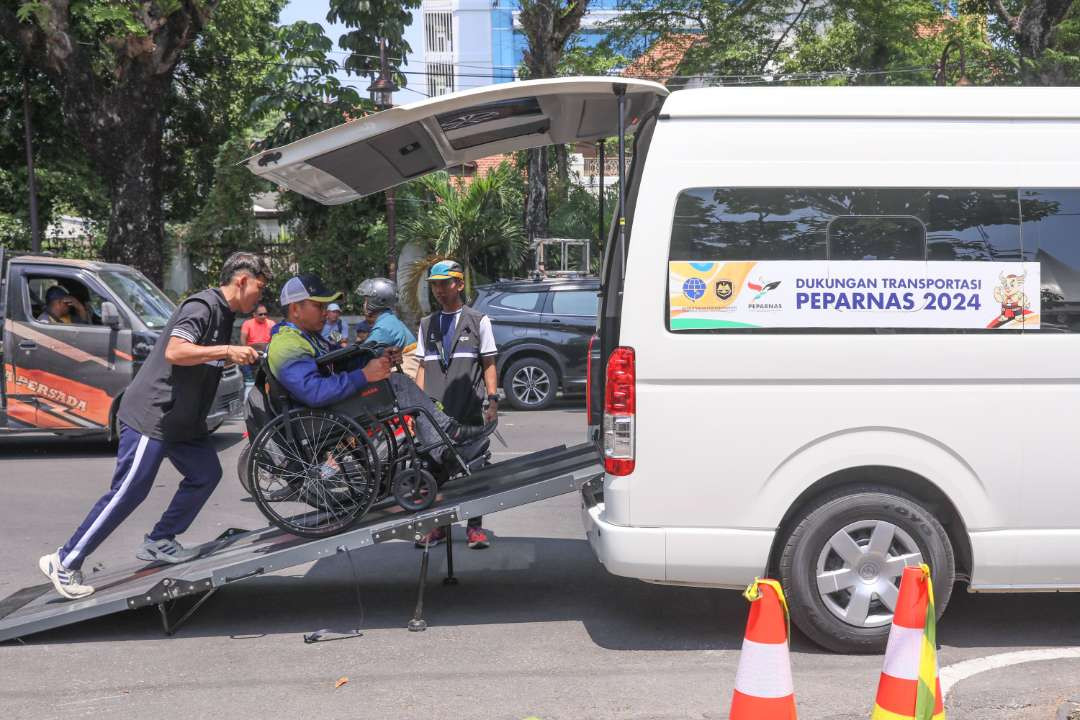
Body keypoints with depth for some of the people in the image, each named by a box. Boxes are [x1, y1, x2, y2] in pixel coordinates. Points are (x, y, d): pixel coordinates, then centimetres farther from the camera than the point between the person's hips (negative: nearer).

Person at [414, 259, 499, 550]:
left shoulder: (478, 320, 8)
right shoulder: (427, 325, 18)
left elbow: (488, 364, 5)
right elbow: (423, 367, 17)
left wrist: (492, 399, -6)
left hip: (470, 409, -3)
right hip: (435, 412, 3)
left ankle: (474, 526, 10)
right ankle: (439, 525, 14)